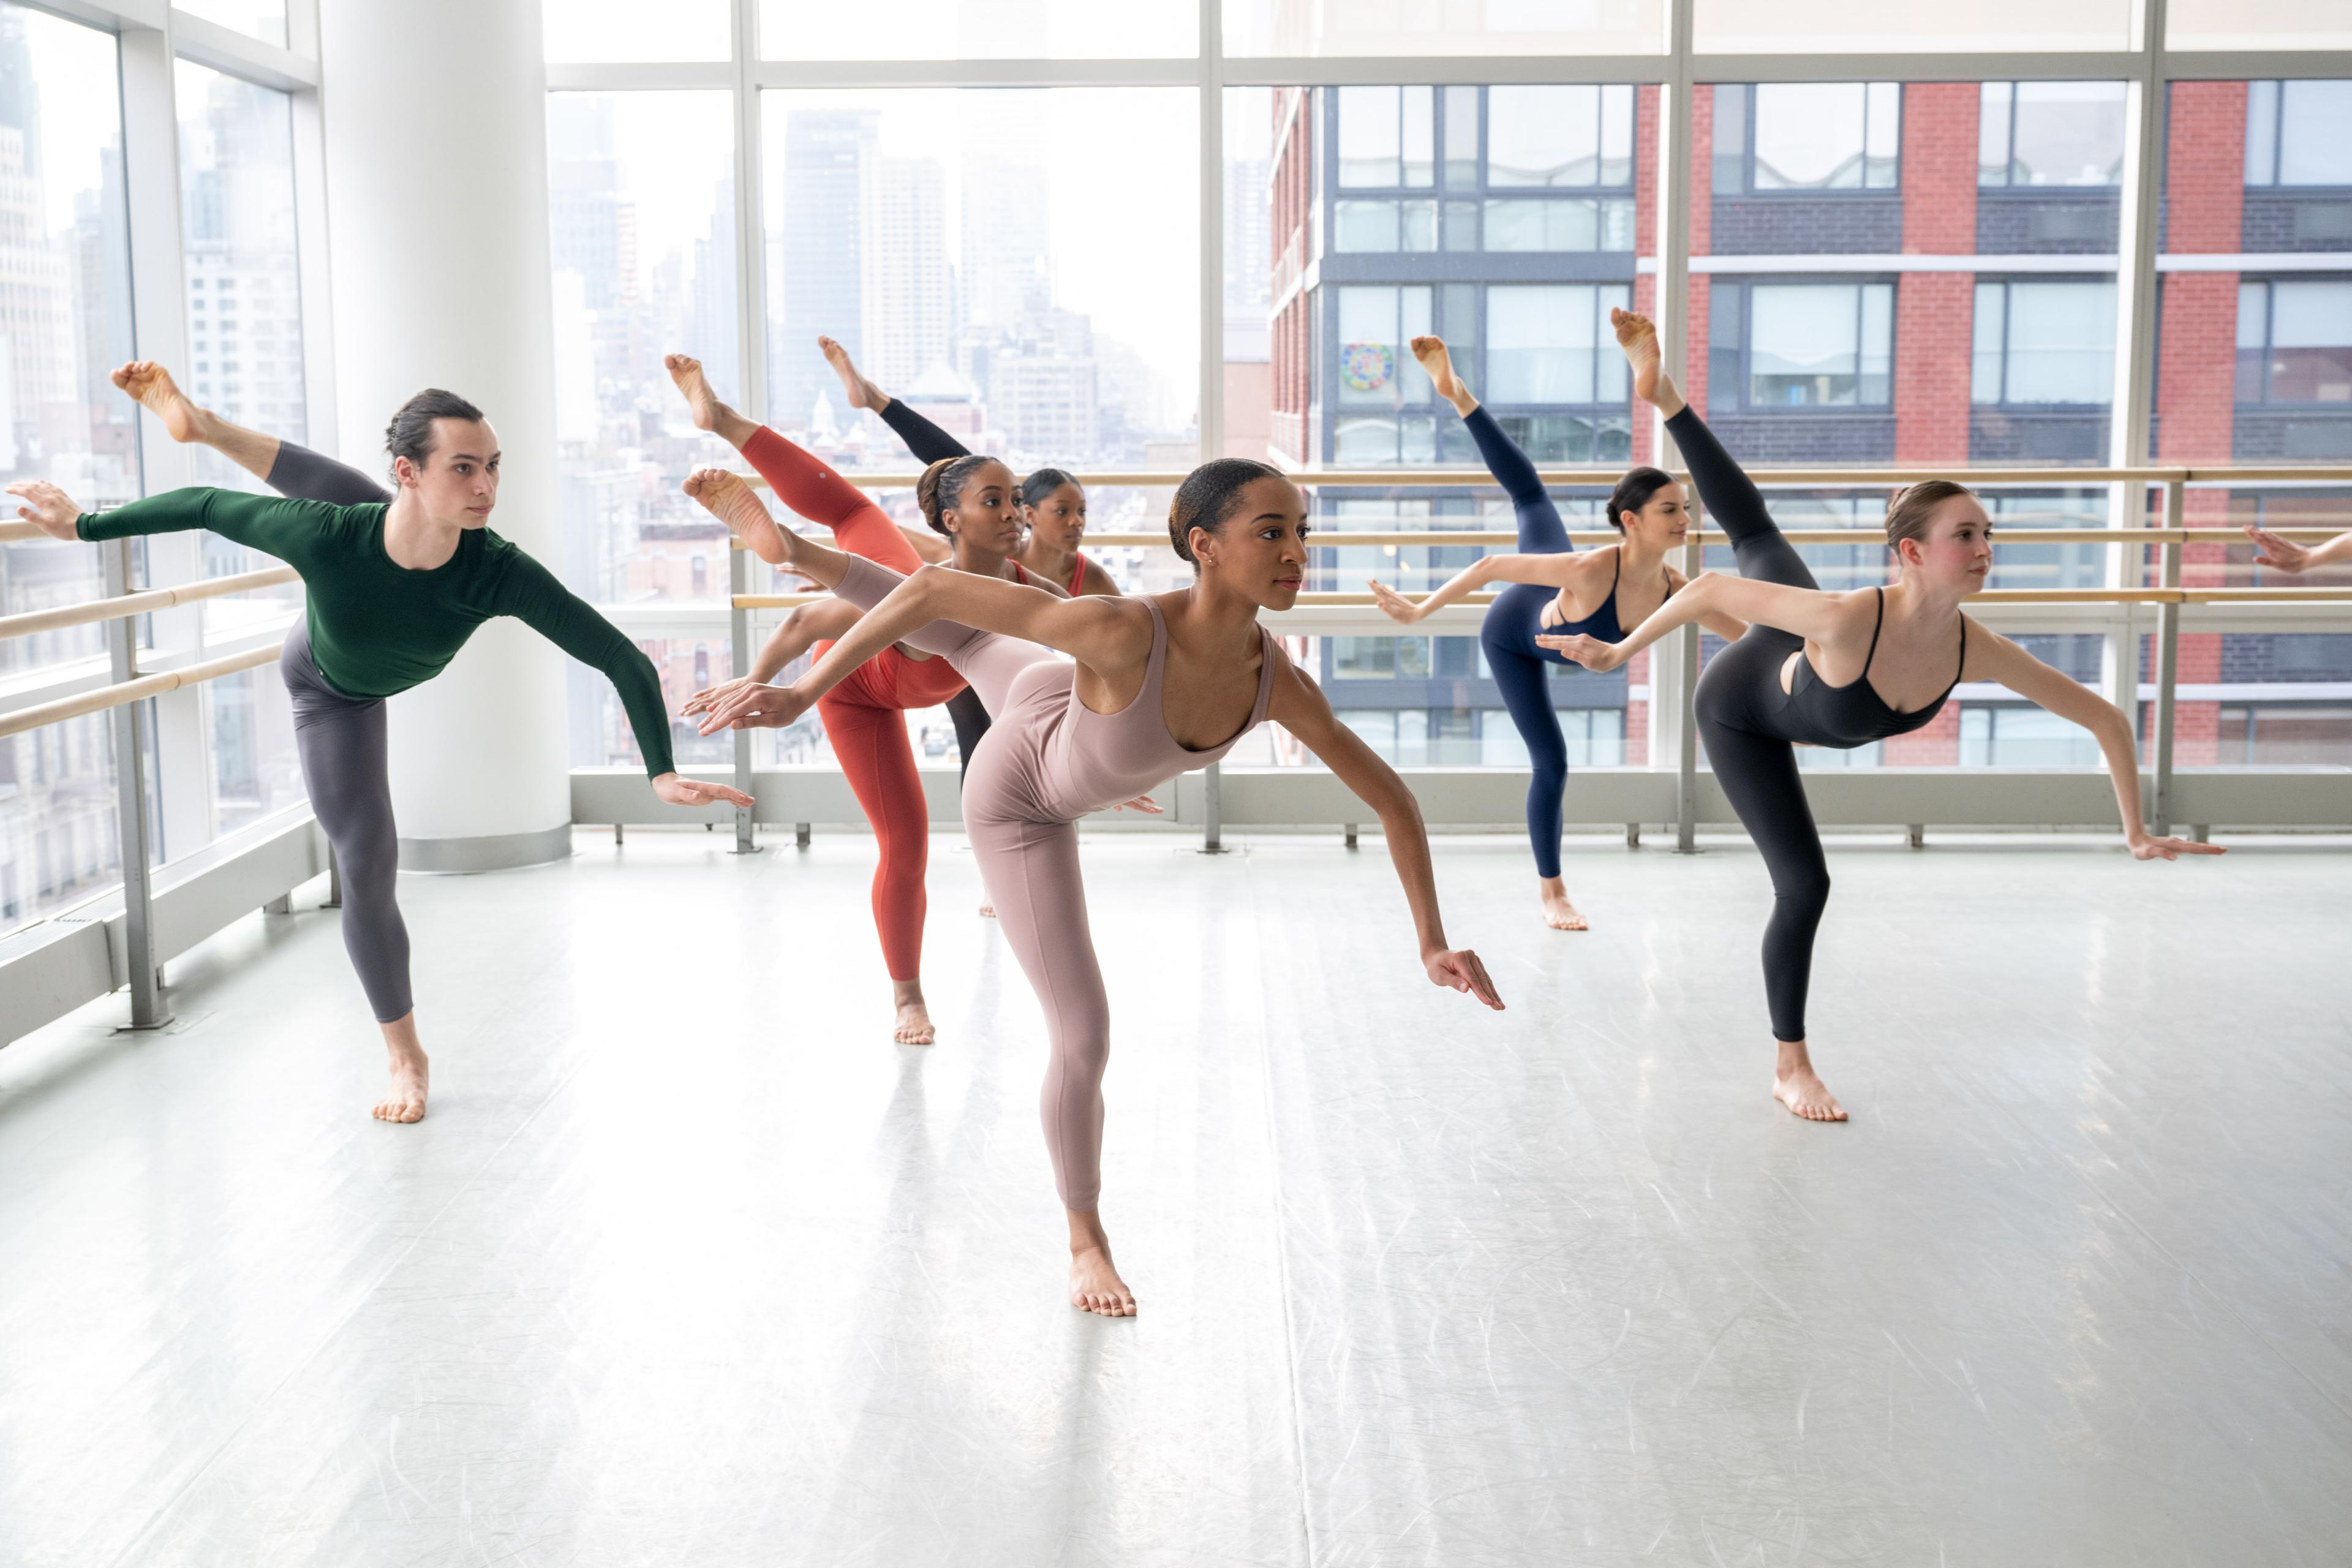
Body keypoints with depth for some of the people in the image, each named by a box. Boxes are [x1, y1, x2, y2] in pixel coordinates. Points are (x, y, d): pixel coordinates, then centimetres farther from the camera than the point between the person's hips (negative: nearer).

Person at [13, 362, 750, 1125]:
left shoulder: (500, 573, -43)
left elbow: (623, 660, -38)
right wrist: (83, 525, -14)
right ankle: (405, 1058, 24)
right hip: (331, 697, -1)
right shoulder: (329, 536, -45)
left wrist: (663, 773, -44)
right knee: (368, 868, 3)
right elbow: (205, 505, -27)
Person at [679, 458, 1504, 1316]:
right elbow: (934, 589, -41)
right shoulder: (1126, 631, -48)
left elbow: (1392, 798, -18)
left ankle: (785, 544, 53)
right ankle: (1085, 1241, 22)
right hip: (1019, 801, -5)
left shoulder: (1278, 684, -31)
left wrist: (1434, 943, -21)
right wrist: (803, 692, -41)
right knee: (1084, 1037, -3)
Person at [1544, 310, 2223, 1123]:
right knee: (1804, 884, -5)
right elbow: (1707, 588, -36)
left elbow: (2104, 716, -19)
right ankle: (1790, 1067, 12)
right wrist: (1620, 652, -24)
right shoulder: (1845, 620, -47)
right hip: (1741, 710, -5)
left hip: (1797, 666, 5)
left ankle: (1662, 390, 39)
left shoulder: (1977, 650, -30)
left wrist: (2137, 831, -18)